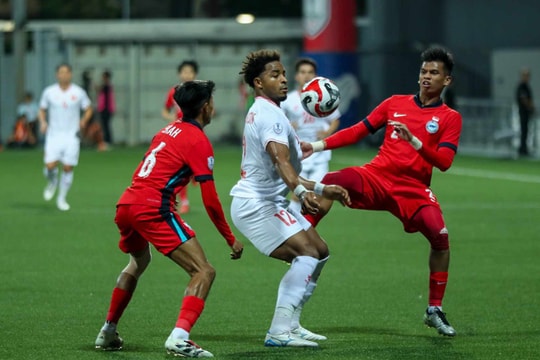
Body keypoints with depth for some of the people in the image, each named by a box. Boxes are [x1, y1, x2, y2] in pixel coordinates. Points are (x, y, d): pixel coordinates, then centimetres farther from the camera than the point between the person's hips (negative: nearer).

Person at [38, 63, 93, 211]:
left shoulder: (79, 92, 0)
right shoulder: (49, 92, 1)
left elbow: (88, 109, 11)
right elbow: (42, 110, 12)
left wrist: (84, 120, -8)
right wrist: (43, 122, -7)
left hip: (72, 136, 0)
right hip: (54, 135, 0)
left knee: (68, 168, -2)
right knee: (50, 166, -15)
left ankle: (61, 199, 13)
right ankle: (52, 182, 20)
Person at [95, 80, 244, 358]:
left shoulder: (169, 130, 20)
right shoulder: (198, 140, -3)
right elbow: (210, 202, -7)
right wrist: (231, 239, 1)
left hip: (126, 204, 9)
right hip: (153, 208, -9)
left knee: (138, 263, 36)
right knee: (204, 272, -9)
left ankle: (107, 333, 41)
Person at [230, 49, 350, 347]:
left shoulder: (263, 112, 19)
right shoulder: (269, 114, -15)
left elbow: (283, 170, 25)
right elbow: (280, 159, -34)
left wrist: (321, 189, 24)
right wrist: (302, 191, -49)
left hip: (268, 203, 11)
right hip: (255, 204, -11)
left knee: (319, 252, 13)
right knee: (307, 253, -20)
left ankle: (289, 324, 12)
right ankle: (280, 332, -24)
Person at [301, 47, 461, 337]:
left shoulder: (450, 118, 4)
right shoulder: (395, 103, 12)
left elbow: (444, 162, -8)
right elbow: (358, 131, 12)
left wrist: (414, 140, -23)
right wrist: (317, 146, 3)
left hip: (413, 190, -1)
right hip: (376, 177, 1)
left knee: (440, 236, -19)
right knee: (332, 181, -27)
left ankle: (435, 311, -1)